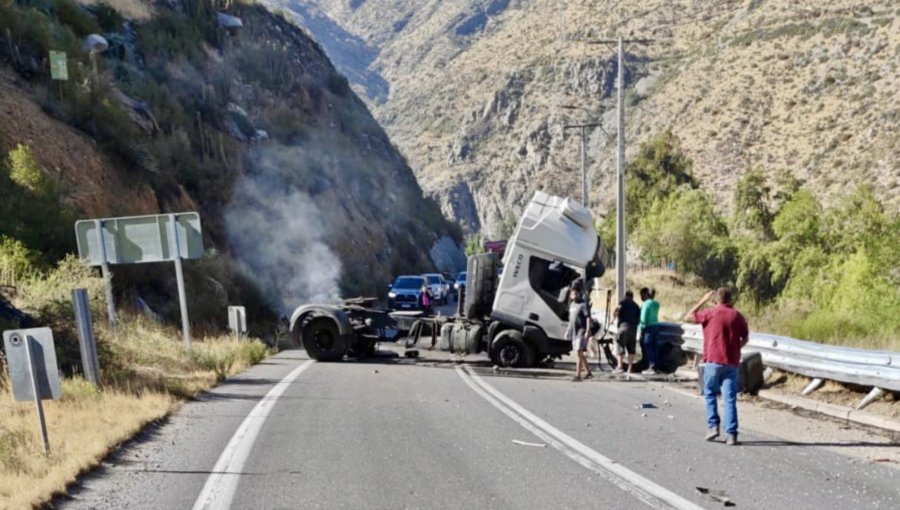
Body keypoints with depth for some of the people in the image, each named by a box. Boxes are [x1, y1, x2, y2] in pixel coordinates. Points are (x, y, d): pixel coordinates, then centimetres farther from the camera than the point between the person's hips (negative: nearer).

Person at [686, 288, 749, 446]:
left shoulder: (711, 313, -4)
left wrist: (704, 300, 11)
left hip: (713, 360, -2)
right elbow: (745, 338, 10)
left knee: (710, 394, 15)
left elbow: (689, 317, 7)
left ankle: (713, 426, 6)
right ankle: (731, 434, -1)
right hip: (732, 362, 2)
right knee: (730, 399, 2)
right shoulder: (738, 316, 4)